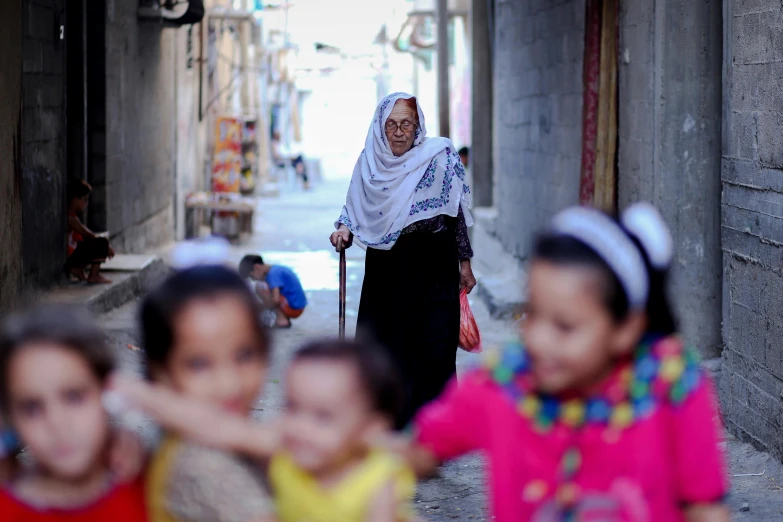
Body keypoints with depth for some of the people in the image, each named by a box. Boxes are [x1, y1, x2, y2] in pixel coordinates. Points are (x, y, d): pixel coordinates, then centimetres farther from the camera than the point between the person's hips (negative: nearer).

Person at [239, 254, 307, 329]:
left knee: (260, 286, -15)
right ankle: (285, 317, 9)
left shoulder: (273, 274, -17)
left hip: (293, 308, -10)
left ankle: (281, 319, -14)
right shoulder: (276, 269, 13)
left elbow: (275, 300, -28)